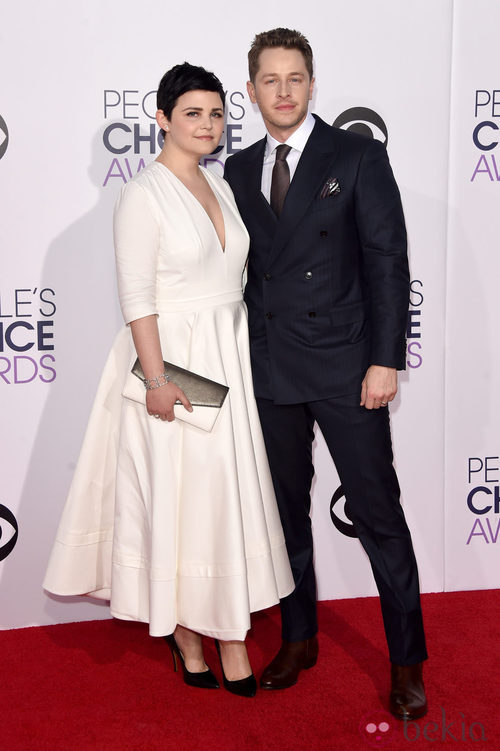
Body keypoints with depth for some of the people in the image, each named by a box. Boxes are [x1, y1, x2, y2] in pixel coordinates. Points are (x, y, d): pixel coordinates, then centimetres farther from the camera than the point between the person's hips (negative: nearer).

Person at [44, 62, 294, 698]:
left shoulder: (220, 187, 12)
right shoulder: (144, 194, -9)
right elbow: (137, 296, -15)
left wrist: (243, 353, 12)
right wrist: (157, 377, -20)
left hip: (229, 358, 7)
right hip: (172, 359, -7)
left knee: (230, 488, 8)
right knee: (176, 491, 2)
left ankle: (229, 631, 18)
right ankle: (183, 631, 19)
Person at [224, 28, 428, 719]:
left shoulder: (359, 157, -2)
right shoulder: (238, 171, 10)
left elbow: (388, 262, -7)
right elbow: (240, 270, 12)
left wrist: (386, 360, -13)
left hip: (345, 368, -4)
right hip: (269, 372, 4)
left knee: (378, 514, 1)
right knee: (285, 511, 14)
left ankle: (407, 660, 17)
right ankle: (299, 638, 32)